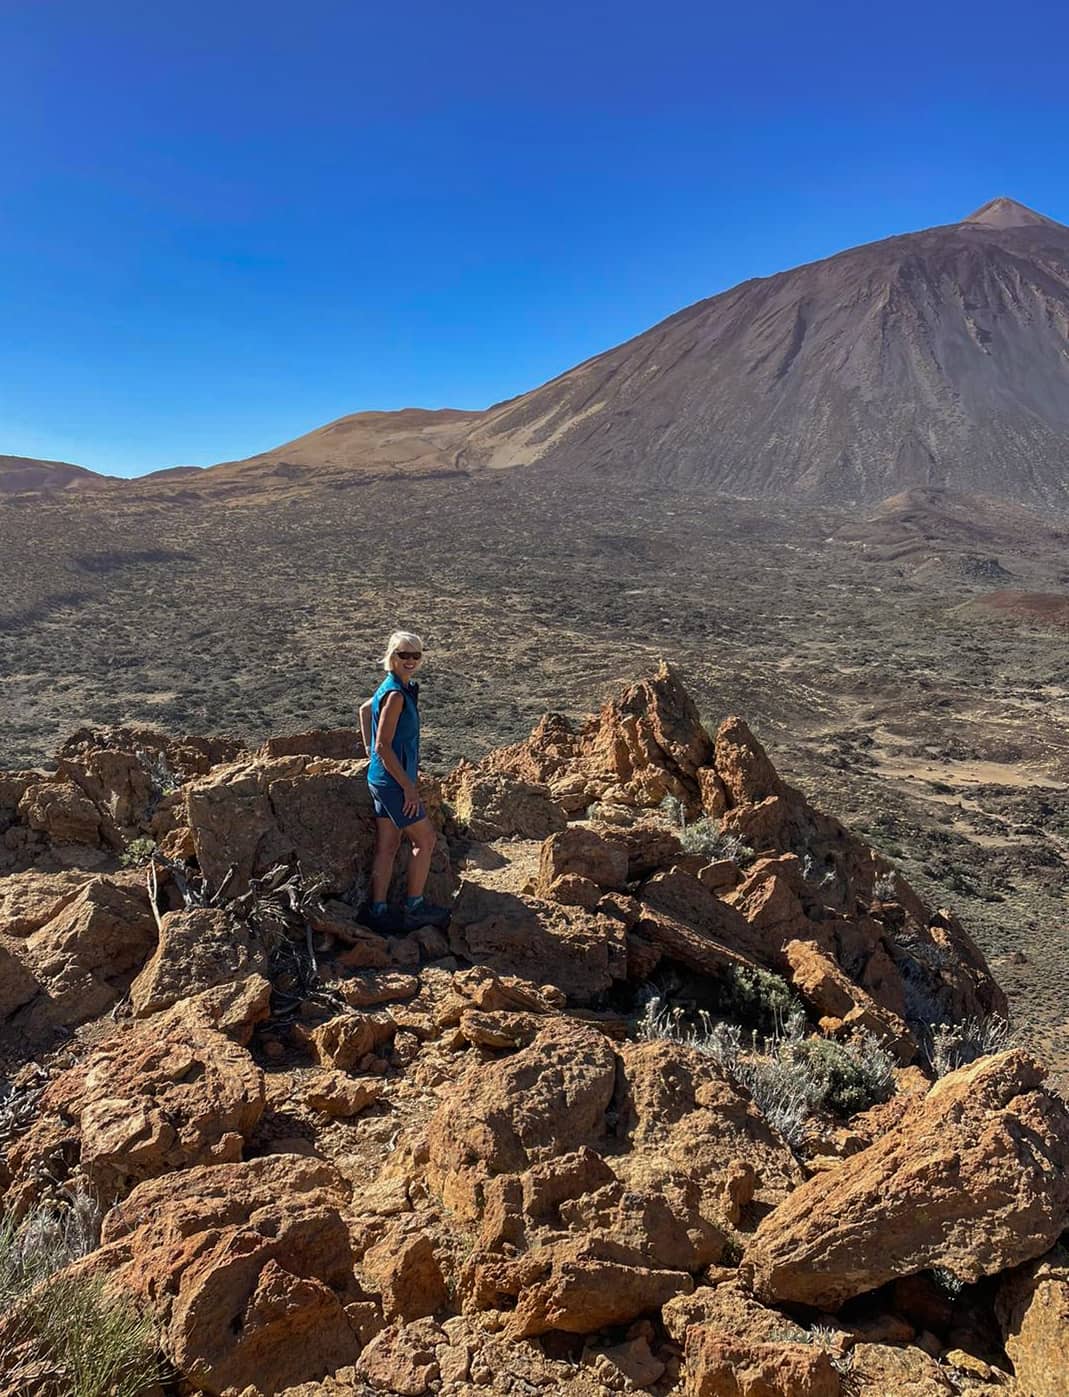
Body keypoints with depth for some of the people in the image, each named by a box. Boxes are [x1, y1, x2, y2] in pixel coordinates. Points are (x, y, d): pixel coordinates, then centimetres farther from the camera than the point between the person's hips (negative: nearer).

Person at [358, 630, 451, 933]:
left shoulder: (394, 688, 9)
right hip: (393, 781, -9)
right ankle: (415, 907, 14)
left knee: (387, 847, 12)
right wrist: (409, 787, -19)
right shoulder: (396, 695, -20)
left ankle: (378, 912, 18)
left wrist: (370, 752, 23)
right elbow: (384, 746, -23)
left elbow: (364, 709, 26)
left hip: (382, 780, 9)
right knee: (425, 838, 4)